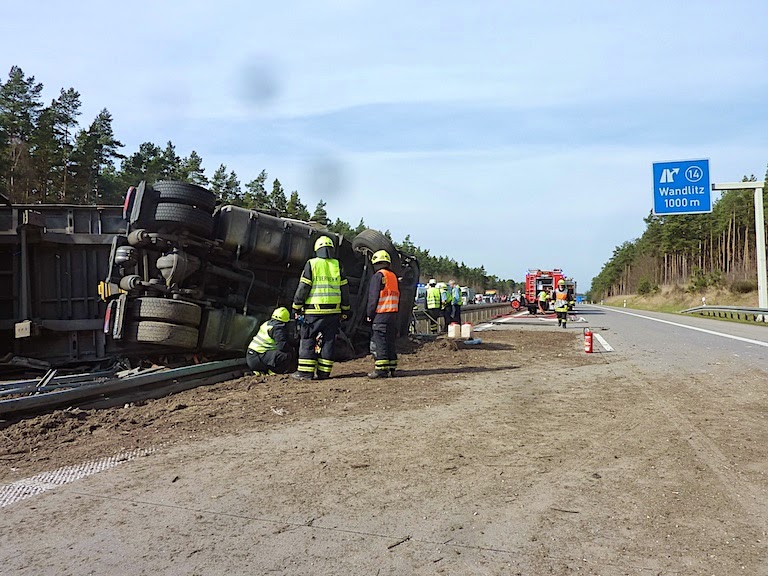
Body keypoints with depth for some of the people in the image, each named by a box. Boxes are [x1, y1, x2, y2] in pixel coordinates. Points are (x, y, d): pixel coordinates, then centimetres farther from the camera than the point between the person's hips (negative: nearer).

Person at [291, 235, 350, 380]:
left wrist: (297, 308, 3)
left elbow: (303, 288, -5)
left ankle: (306, 372, 1)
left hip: (314, 310, -3)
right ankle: (324, 372, 9)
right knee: (328, 341, 8)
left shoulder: (311, 264, -3)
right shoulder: (338, 266, 8)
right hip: (333, 311, 3)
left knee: (308, 341, 2)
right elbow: (345, 290, 10)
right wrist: (345, 311, 17)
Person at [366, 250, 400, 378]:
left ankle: (381, 369, -9)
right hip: (393, 314, 8)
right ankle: (391, 368, 13)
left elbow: (373, 297, -10)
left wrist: (369, 314, -4)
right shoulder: (394, 276, 16)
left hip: (380, 314, -7)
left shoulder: (378, 276, -6)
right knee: (390, 341, 11)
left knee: (379, 342, -6)